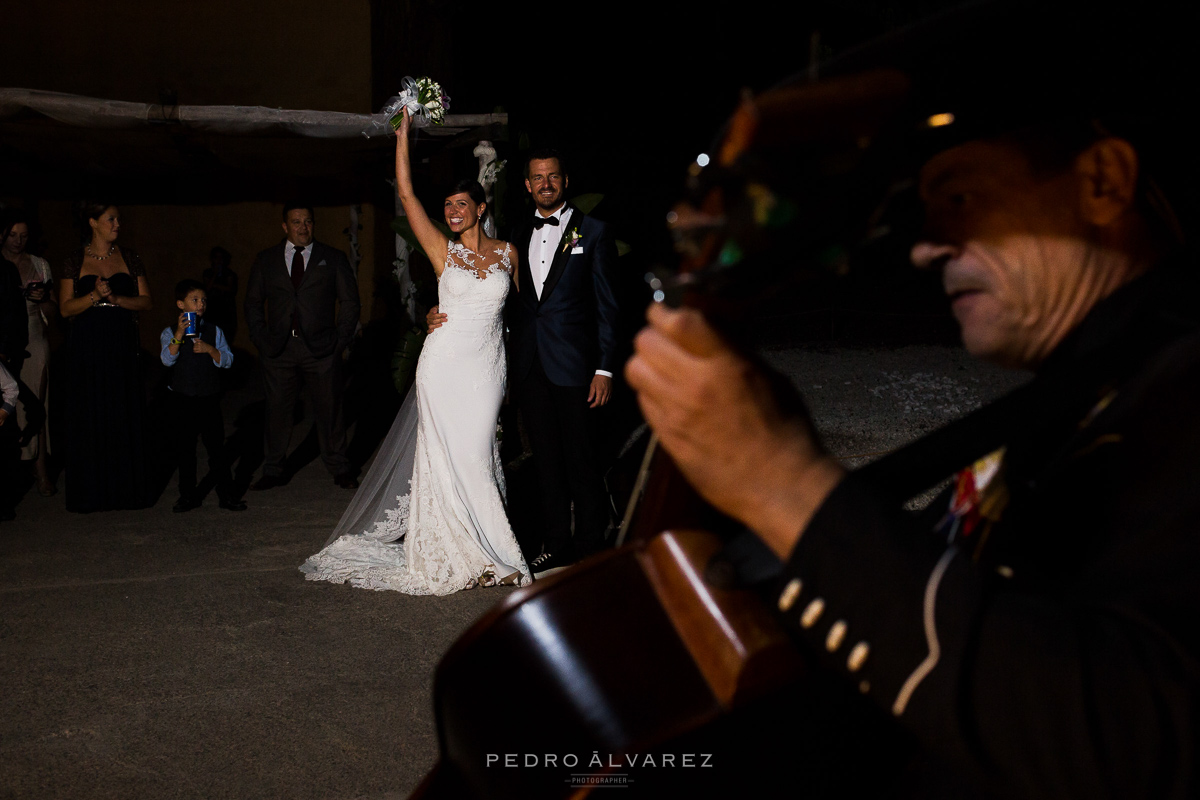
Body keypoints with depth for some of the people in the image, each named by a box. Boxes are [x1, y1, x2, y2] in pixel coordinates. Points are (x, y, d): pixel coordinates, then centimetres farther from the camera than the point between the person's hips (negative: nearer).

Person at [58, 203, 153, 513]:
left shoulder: (129, 257, 8)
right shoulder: (75, 262, 4)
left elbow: (145, 301, 4)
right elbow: (66, 308, -1)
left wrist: (115, 298, -12)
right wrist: (95, 296, -17)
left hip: (123, 347, 1)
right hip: (87, 348, -1)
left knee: (125, 417, 2)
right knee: (90, 420, 2)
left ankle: (126, 487, 11)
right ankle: (92, 491, 10)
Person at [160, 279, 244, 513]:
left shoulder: (214, 331, 4)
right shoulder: (170, 333, -1)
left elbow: (227, 360, -1)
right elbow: (167, 359, -16)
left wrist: (209, 349, -18)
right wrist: (179, 335, -27)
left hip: (210, 398, 0)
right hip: (183, 399, 0)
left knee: (216, 447, 2)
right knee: (185, 449, 8)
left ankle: (227, 495, 9)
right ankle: (188, 496, 19)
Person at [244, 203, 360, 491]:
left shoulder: (333, 258, 8)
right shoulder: (266, 260, 11)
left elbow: (350, 301, 7)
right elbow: (253, 303, 13)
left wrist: (340, 339, -1)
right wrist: (262, 340, 2)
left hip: (321, 349, -1)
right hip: (279, 349, 1)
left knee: (329, 410, 2)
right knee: (277, 410, 6)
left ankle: (339, 469, 15)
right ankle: (273, 471, 18)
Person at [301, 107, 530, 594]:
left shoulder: (507, 253, 7)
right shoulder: (444, 251, 1)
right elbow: (406, 193, -6)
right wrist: (404, 133, -6)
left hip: (488, 365, 1)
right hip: (445, 363, -1)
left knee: (477, 453, 3)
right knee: (451, 455, 0)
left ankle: (484, 548, 11)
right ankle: (464, 554, 9)